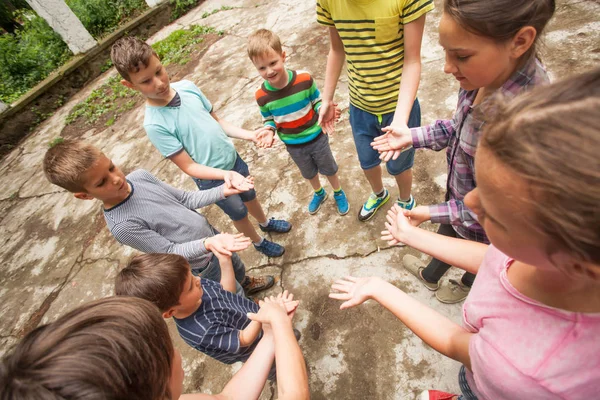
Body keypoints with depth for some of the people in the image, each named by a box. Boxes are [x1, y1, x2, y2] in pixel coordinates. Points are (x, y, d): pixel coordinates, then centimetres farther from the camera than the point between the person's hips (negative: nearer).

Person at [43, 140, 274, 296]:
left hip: (213, 236, 6)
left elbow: (185, 199, -4)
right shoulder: (122, 225, -31)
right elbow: (171, 251, -25)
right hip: (202, 262, -6)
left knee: (237, 268, 33)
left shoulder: (140, 175, -12)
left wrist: (223, 191, -14)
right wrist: (207, 244, -43)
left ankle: (247, 284, 64)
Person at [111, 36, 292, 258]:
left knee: (250, 196, 28)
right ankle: (258, 242, 49)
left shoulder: (187, 87, -10)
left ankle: (266, 222, 59)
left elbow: (216, 120, 1)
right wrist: (225, 174, -37)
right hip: (212, 178, -4)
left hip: (233, 158, 5)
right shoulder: (154, 124, -25)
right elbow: (189, 166, -22)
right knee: (239, 213, 19)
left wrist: (249, 135, -10)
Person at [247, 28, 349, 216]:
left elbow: (317, 101, -7)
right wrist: (269, 131, -23)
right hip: (294, 145, 2)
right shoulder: (262, 96, -19)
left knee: (329, 168, 20)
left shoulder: (304, 79, -23)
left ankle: (339, 193, 51)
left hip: (317, 137, -2)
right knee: (309, 173, 27)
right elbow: (269, 119, -2)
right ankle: (318, 193, 59)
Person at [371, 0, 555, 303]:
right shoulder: (483, 77, -19)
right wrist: (412, 136, -11)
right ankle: (430, 276, 64)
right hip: (459, 196, 6)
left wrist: (433, 213, -25)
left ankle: (467, 285, 64)